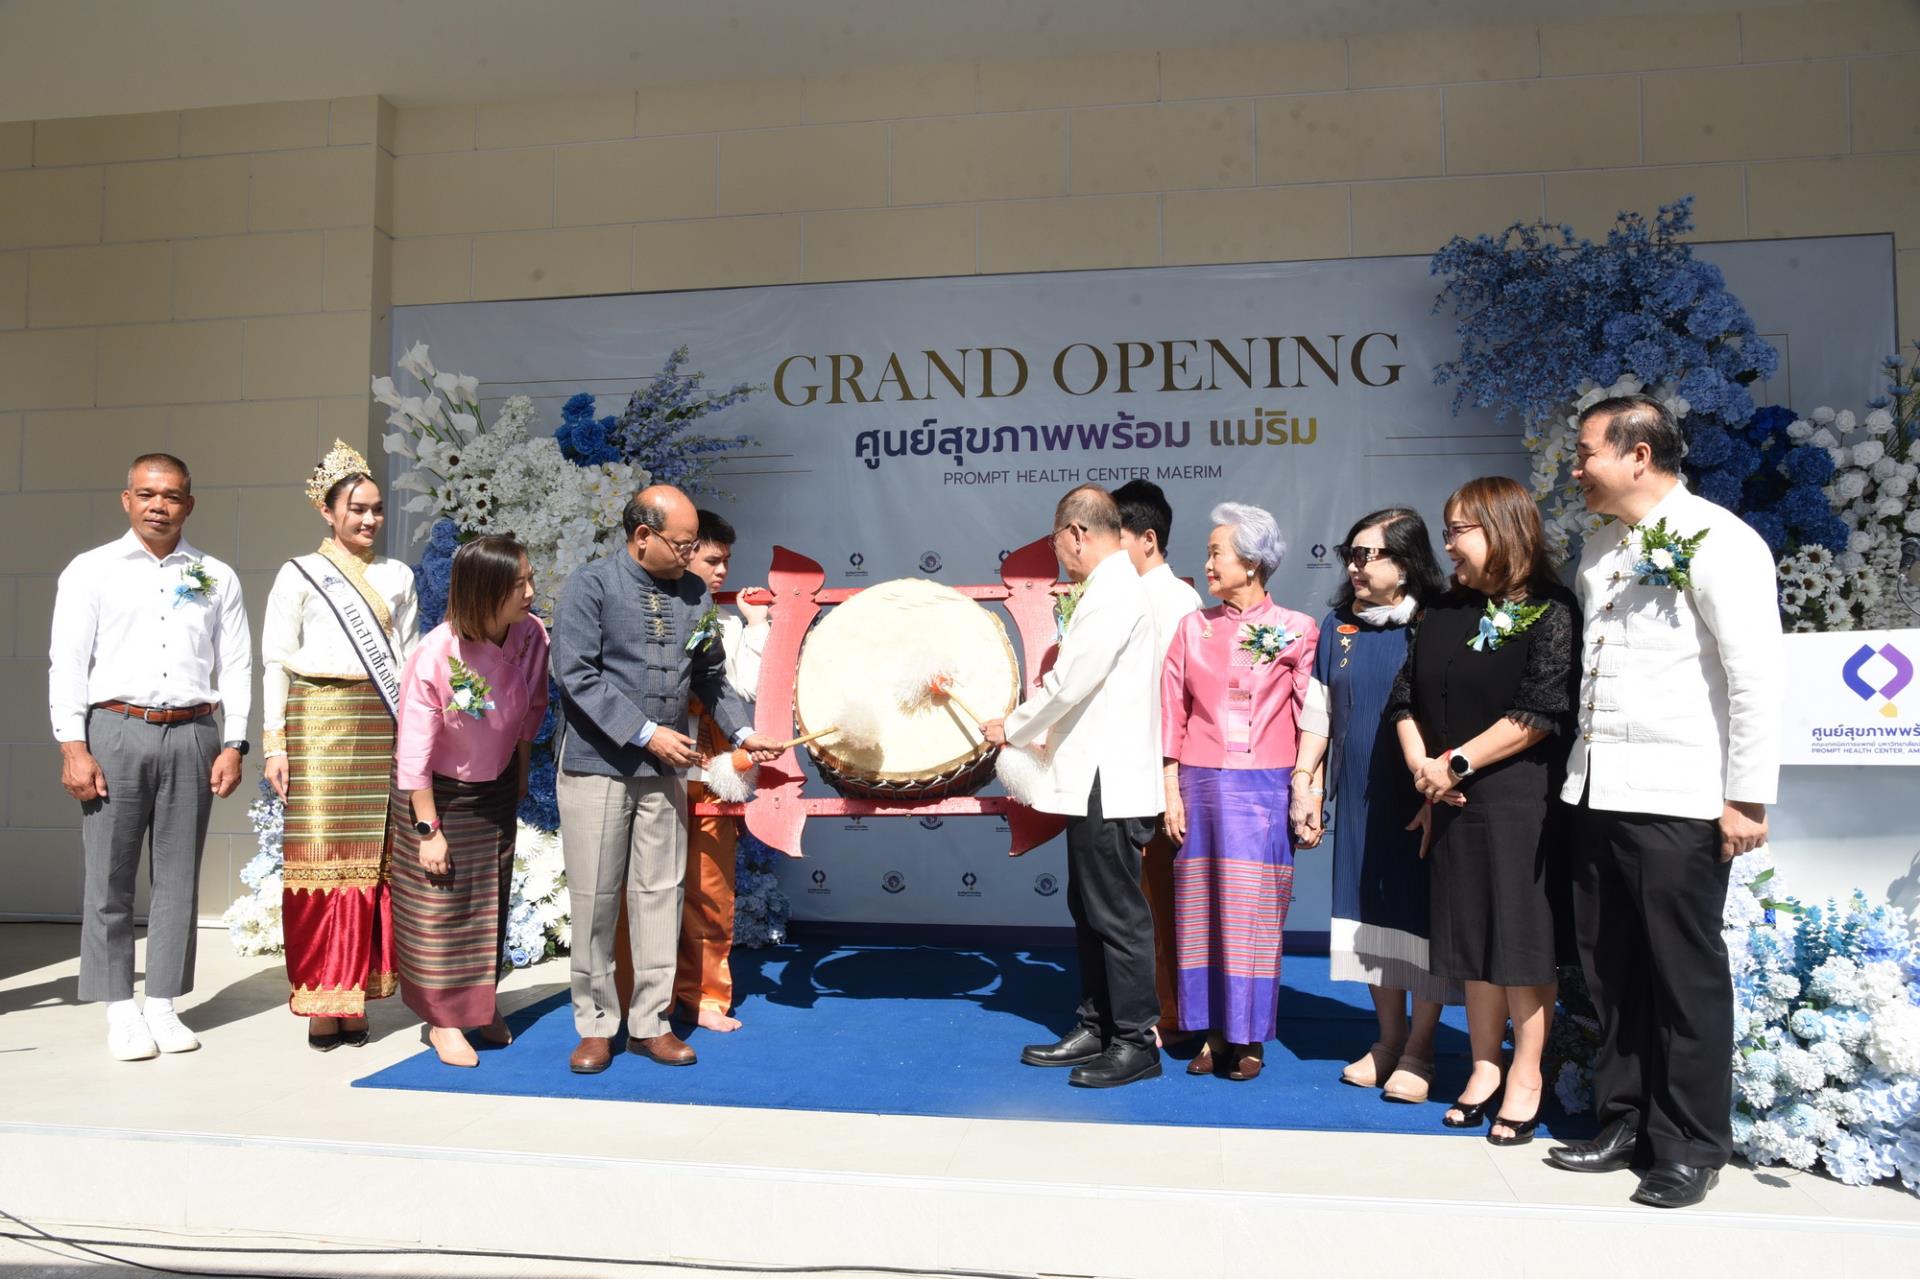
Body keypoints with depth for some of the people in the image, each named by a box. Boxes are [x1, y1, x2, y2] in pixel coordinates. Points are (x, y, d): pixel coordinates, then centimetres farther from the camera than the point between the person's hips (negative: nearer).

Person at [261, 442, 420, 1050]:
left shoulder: (396, 576, 14)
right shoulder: (299, 575, 5)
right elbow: (276, 662, 3)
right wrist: (274, 742, -4)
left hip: (382, 724, 3)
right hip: (318, 720, -3)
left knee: (373, 857, 1)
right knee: (319, 854, -4)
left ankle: (356, 995, 8)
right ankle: (321, 1001, 3)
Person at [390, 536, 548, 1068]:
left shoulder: (532, 636, -18)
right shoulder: (434, 655, -30)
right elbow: (414, 753, -22)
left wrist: (521, 778, 9)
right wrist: (428, 829, -18)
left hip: (496, 788, 4)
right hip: (437, 793, -4)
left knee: (491, 899, 16)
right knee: (441, 907, 5)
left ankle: (482, 1001, 34)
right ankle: (444, 1017, 21)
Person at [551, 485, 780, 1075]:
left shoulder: (694, 595, 7)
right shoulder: (591, 584, -7)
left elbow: (709, 676, 15)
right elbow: (576, 673, -15)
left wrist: (742, 732, 4)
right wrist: (646, 733, -18)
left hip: (666, 769, 4)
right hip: (597, 764, -4)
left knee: (659, 893, 7)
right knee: (595, 898, 4)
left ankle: (650, 1021, 18)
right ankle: (595, 1025, 18)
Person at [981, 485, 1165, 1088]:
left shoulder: (1114, 592, -16)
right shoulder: (1114, 588, 15)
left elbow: (1069, 682, -19)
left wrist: (1012, 729, -5)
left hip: (1109, 785, -10)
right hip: (1095, 782, 10)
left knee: (1117, 914, -2)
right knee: (1089, 911, 16)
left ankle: (1136, 1042, 9)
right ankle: (1096, 1029, 26)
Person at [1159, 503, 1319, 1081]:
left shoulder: (1295, 631, 1)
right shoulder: (1193, 627, 8)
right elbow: (1172, 713, 7)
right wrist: (1171, 789, 2)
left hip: (1264, 788, -2)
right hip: (1201, 784, 2)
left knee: (1253, 909, 2)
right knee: (1201, 908, 5)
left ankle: (1248, 1038, 14)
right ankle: (1212, 1033, 16)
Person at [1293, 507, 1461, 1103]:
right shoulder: (1338, 626, 8)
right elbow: (1318, 715, 12)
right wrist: (1304, 783, 7)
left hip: (1420, 800, -4)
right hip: (1360, 801, 4)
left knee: (1422, 916, 1)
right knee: (1373, 918, 10)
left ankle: (1419, 1052, 15)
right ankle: (1389, 1040, 25)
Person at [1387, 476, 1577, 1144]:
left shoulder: (1551, 610, -7)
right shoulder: (1444, 613, 12)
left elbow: (1541, 713, -15)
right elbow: (1405, 699, 10)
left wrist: (1456, 763, -14)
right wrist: (1423, 768, -6)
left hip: (1521, 803, -5)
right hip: (1452, 804, 6)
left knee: (1523, 939, 2)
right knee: (1473, 936, 11)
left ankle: (1525, 1076, 16)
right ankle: (1483, 1068, 23)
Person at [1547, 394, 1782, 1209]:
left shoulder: (1715, 541, -9)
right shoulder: (1603, 548, 15)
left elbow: (1759, 677, -13)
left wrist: (1747, 798, -14)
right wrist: (1581, 770, 13)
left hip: (1677, 799, -7)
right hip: (1598, 794, 8)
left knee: (1685, 976, 4)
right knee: (1611, 972, 14)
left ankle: (1691, 1147, 19)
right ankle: (1625, 1124, 28)